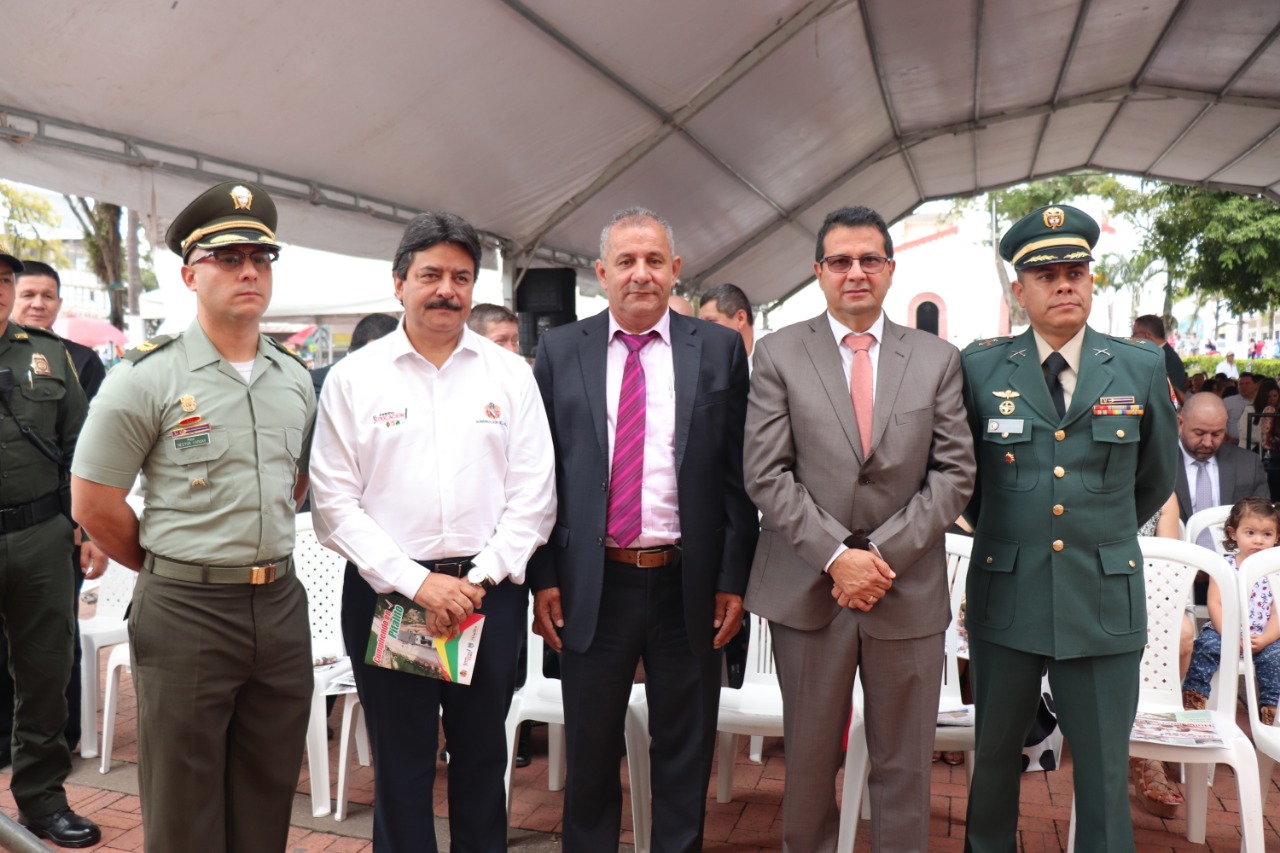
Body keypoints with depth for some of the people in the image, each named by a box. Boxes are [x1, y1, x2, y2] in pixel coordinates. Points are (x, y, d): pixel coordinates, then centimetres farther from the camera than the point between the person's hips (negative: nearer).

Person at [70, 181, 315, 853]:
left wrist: (259, 548, 13)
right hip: (186, 614, -4)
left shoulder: (295, 379, 8)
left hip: (282, 607, 4)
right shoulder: (146, 376, -8)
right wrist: (169, 567, 3)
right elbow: (93, 502, -6)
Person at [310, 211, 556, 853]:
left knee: (482, 758, 15)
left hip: (490, 593, 1)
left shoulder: (510, 376, 3)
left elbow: (533, 497, 0)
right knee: (399, 765, 11)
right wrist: (416, 582, -12)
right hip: (385, 592, -1)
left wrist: (479, 580, -10)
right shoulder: (353, 378, 0)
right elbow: (334, 503, -4)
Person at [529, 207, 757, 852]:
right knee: (590, 753, 16)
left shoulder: (720, 350, 1)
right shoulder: (559, 351, 2)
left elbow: (739, 472, 1)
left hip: (688, 584, 0)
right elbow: (540, 471, 2)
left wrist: (733, 578, -3)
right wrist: (543, 576, -2)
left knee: (685, 755, 15)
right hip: (590, 584, 1)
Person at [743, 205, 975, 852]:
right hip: (808, 588, -1)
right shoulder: (779, 354, 0)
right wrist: (835, 555, -13)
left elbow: (955, 473, 1)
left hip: (909, 592, 1)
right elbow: (766, 475, -5)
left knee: (904, 768, 12)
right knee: (809, 762, 13)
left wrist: (884, 553, -10)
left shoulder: (938, 359, 5)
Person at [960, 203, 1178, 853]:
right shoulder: (980, 368, -3)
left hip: (1105, 600, 0)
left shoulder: (1142, 368, 0)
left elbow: (1155, 478, 14)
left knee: (1104, 771, 8)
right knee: (995, 755, 16)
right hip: (1004, 597, 0)